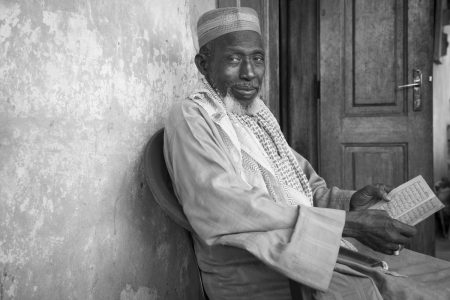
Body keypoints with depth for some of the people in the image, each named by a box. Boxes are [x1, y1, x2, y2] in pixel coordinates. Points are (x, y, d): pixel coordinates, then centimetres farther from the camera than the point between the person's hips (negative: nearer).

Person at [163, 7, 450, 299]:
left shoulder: (259, 115, 17)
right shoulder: (190, 118, -8)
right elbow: (223, 211, -23)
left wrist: (349, 200, -5)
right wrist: (349, 222, -23)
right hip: (259, 273, -7)